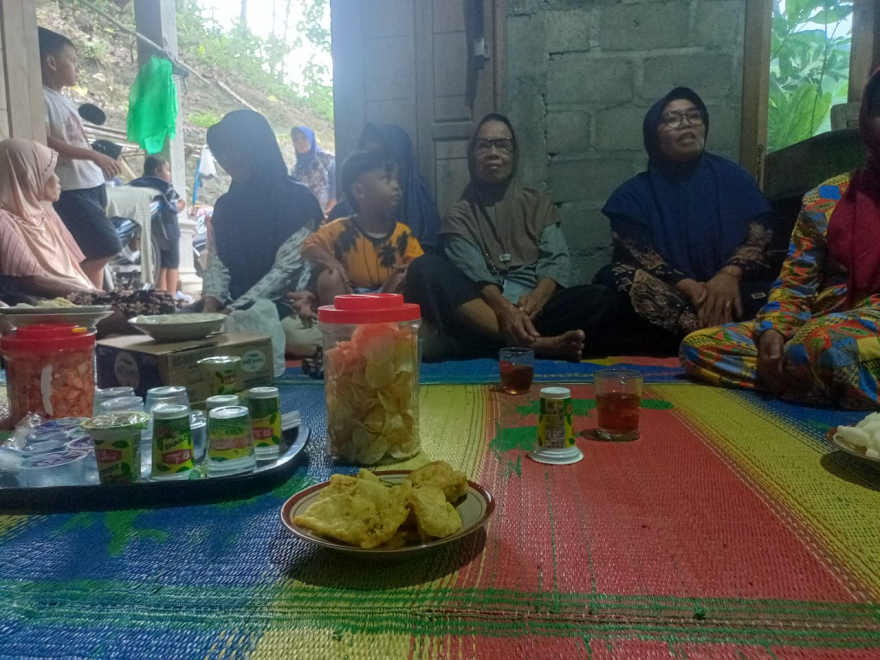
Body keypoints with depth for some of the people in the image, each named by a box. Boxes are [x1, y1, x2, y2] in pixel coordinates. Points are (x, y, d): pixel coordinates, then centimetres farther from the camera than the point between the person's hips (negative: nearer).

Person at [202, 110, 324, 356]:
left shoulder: (296, 200, -5)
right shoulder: (225, 204, 15)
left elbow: (285, 270, -13)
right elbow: (216, 265, 10)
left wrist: (232, 312, -19)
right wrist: (211, 303, -12)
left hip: (284, 306, -5)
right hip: (236, 308, 5)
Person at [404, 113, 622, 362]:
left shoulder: (538, 204, 19)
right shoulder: (459, 215, 12)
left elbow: (557, 261, 3)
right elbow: (474, 273, -6)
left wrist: (537, 297, -20)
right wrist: (502, 307, -28)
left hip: (534, 310, 1)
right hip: (484, 312, -1)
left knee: (603, 299, -24)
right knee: (426, 269, -29)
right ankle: (534, 343, -42)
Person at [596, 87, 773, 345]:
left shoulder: (734, 177, 14)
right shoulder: (634, 193, 10)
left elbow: (759, 239, 4)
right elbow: (637, 255, -6)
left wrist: (730, 275, -20)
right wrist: (691, 288, -23)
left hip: (727, 292, 1)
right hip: (667, 298, -1)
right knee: (613, 277, -31)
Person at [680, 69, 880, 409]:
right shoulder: (825, 198, 12)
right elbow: (794, 282, 8)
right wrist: (772, 330, -12)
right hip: (818, 326, 6)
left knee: (824, 340, -42)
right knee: (697, 346, -11)